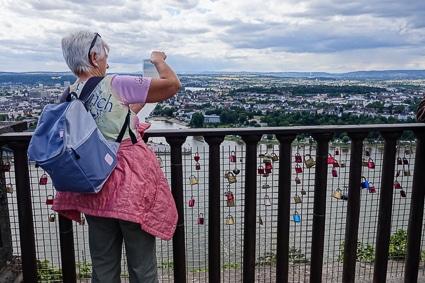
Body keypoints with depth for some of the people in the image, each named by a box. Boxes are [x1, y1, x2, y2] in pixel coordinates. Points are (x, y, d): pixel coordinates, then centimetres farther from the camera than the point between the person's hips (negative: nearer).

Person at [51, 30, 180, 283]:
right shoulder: (115, 85, -14)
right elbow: (173, 84, -9)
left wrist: (141, 101, 24)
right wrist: (159, 60, 8)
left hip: (95, 188, 7)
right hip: (131, 185, -6)